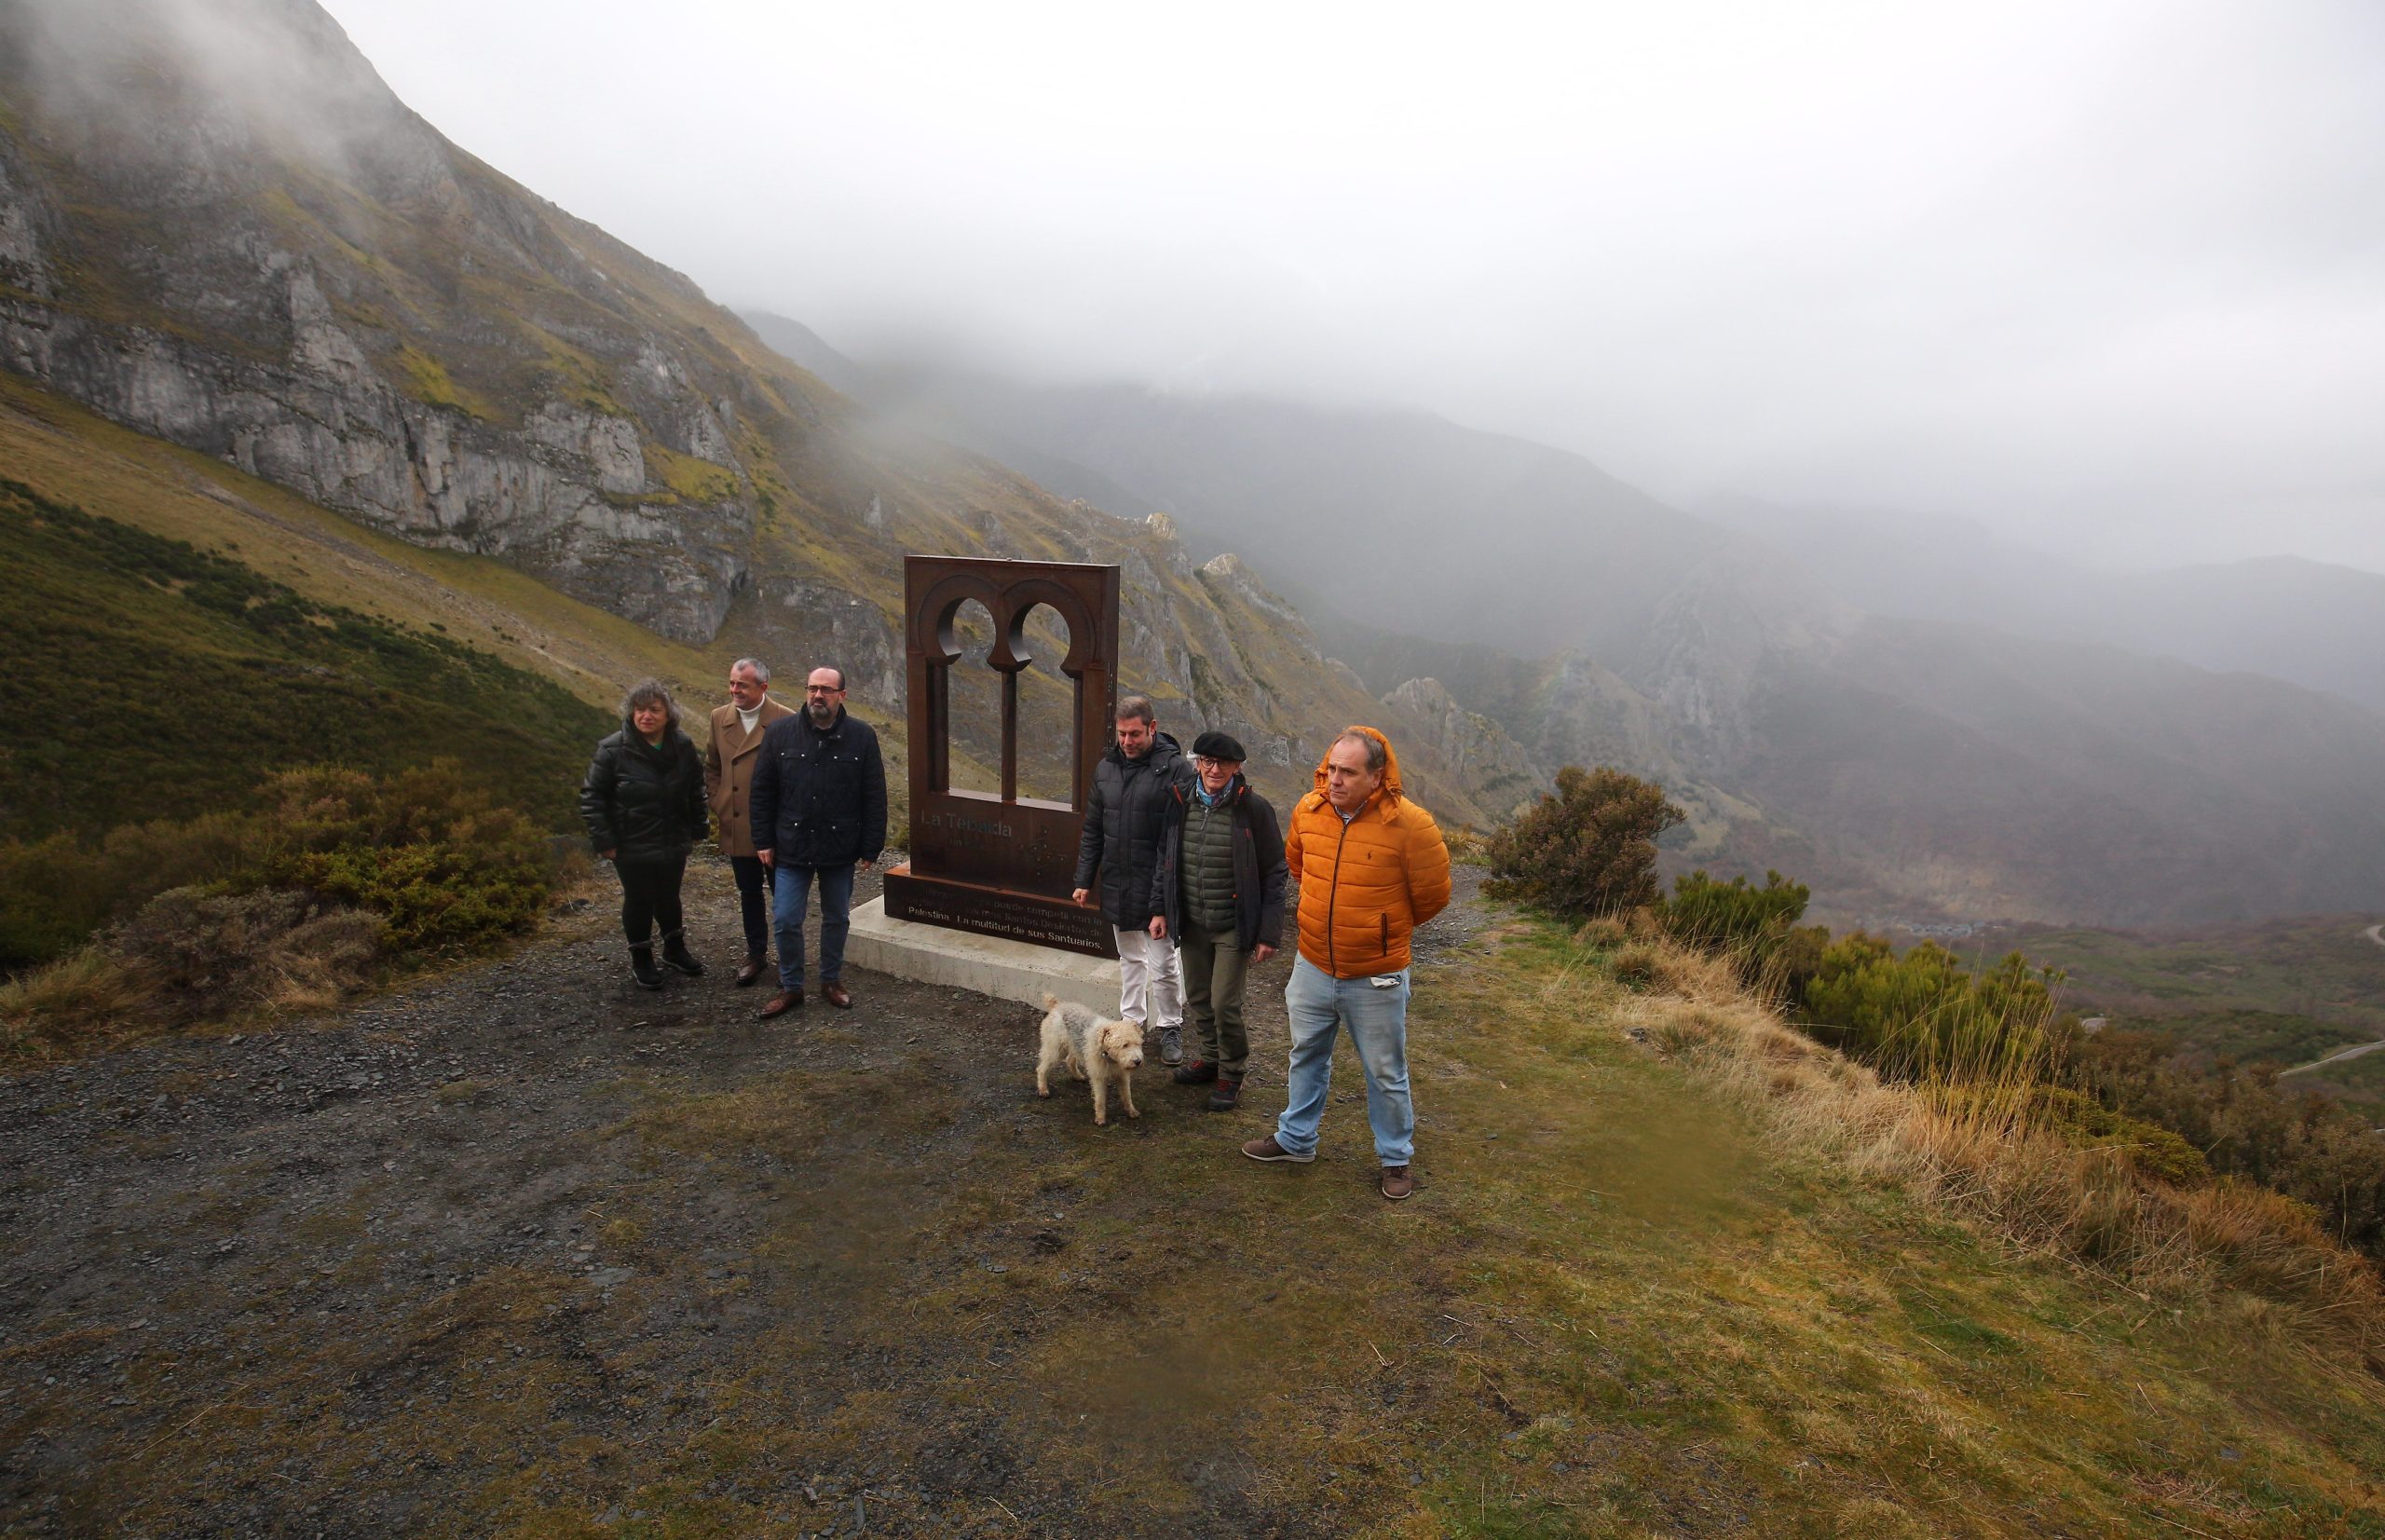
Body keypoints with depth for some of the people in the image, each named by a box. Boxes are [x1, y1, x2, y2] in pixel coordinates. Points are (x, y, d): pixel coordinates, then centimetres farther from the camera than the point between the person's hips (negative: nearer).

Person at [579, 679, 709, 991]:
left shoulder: (682, 747, -4)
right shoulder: (613, 750, -17)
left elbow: (696, 790, 9)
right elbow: (591, 796, -11)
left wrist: (696, 830, 7)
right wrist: (603, 840, -12)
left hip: (673, 843, 3)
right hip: (631, 847, -3)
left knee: (669, 896, 19)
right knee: (639, 900, 10)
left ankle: (675, 947, 39)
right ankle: (641, 959, 28)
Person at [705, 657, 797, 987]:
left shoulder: (786, 720, -11)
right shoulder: (720, 717, 3)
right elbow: (712, 767, 14)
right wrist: (717, 805, 4)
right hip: (736, 825, 4)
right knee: (749, 893, 16)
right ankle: (756, 954, 30)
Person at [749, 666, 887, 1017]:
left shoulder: (862, 736, -5)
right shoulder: (780, 733, -2)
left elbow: (875, 798, -3)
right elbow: (761, 791, 3)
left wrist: (871, 848, -5)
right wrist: (763, 841, 0)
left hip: (840, 850, 0)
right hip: (791, 848, 0)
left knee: (837, 919, 13)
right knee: (786, 920, 2)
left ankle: (831, 981, 31)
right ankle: (790, 986, 19)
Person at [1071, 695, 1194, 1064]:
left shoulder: (1175, 768, -13)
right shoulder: (1106, 767, 6)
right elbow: (1092, 831, 13)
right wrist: (1084, 880, 11)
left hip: (1157, 887, -6)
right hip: (1117, 886, 6)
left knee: (1162, 965, 3)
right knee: (1129, 960, 19)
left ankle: (1171, 1027, 22)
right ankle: (1132, 1023, 33)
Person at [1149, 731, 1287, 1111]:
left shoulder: (1253, 809, -13)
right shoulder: (1180, 803, 0)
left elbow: (1273, 875, -9)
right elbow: (1165, 859, 13)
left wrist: (1269, 933, -12)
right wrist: (1160, 909, 9)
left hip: (1234, 926, -5)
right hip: (1190, 923, 5)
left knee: (1224, 1004, -4)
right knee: (1197, 999, 14)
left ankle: (1232, 1073, 19)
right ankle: (1212, 1058, 37)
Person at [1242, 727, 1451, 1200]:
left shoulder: (1408, 822, -20)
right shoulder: (1308, 810, -6)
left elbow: (1433, 894, -7)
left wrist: (1386, 927, 7)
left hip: (1376, 978, -4)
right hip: (1312, 966, 5)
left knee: (1386, 1073, 11)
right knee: (1307, 1056, 22)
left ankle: (1396, 1159, 31)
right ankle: (1296, 1139, 41)